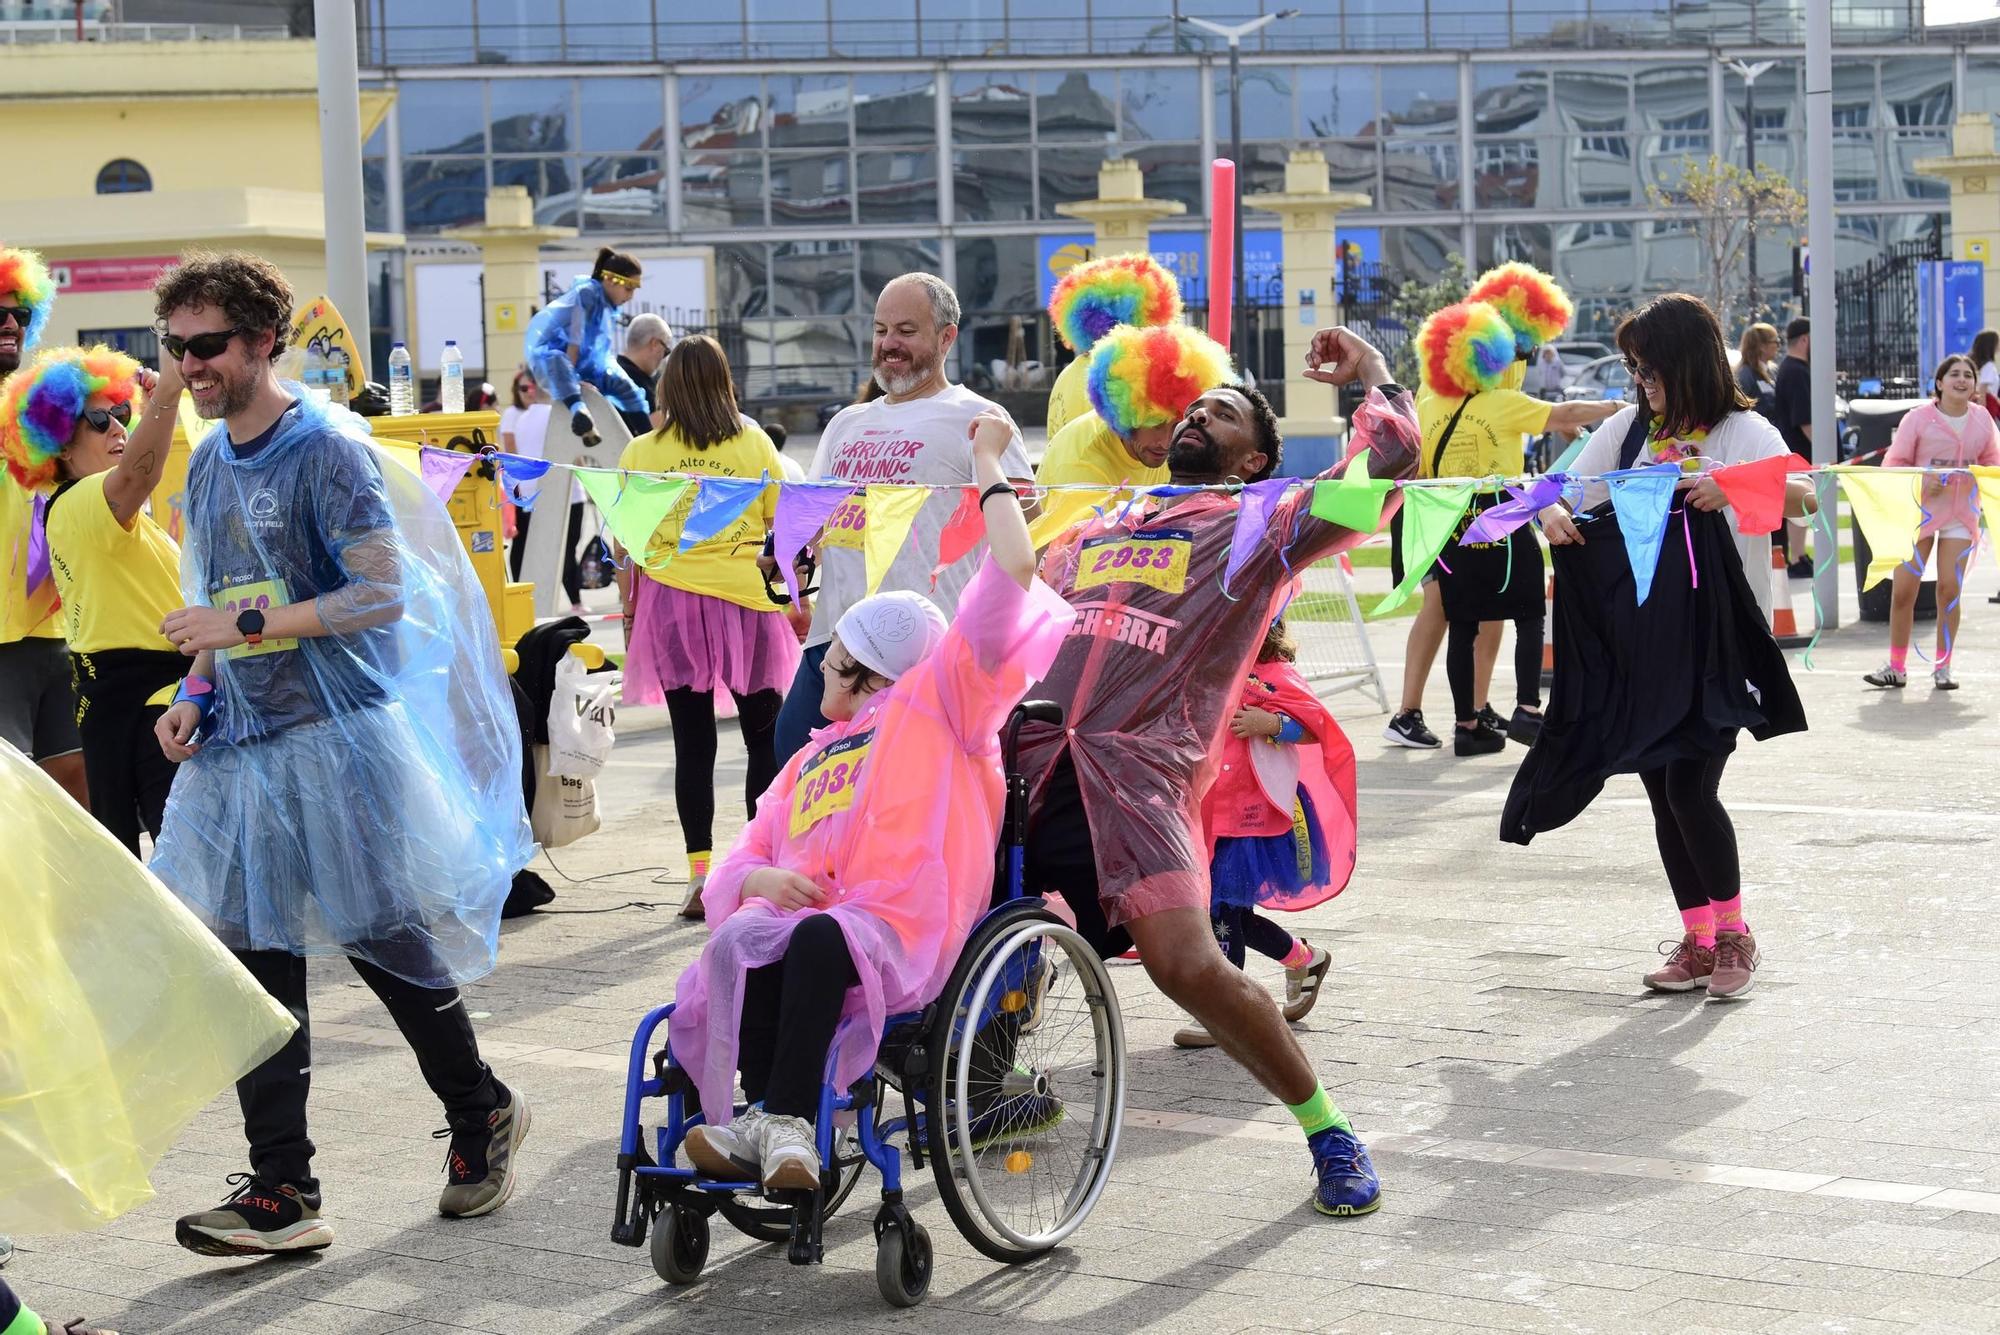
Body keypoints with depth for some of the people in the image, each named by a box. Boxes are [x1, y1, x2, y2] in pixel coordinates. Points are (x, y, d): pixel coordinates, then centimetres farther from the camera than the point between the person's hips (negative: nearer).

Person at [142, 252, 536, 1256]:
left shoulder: (326, 449, -10)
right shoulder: (207, 465, 14)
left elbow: (381, 597, -16)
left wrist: (243, 626, -19)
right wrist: (196, 692, 6)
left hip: (338, 732, -7)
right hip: (243, 742, 7)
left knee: (385, 942, 0)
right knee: (256, 962, 3)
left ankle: (482, 1118, 24)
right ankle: (282, 1193, 6)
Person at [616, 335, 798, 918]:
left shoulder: (640, 453, 1)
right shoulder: (754, 444, 0)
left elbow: (625, 547, 2)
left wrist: (629, 615, 11)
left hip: (670, 602, 1)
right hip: (745, 602, -1)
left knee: (694, 743, 3)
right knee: (765, 737, 11)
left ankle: (700, 879, 1)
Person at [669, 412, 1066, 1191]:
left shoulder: (935, 704, 16)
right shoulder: (812, 759, 34)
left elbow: (1011, 572, 6)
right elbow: (744, 856, 26)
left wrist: (988, 462, 15)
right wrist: (758, 877, 0)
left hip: (896, 930, -5)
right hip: (800, 913, 5)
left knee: (818, 941, -39)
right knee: (743, 940, -32)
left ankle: (783, 1123, -42)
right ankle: (763, 1120, -38)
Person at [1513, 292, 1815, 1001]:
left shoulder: (1742, 431, -4)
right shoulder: (1628, 428, 10)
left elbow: (1801, 495, -19)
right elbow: (1568, 490, 13)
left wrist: (1731, 486, -36)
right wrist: (1553, 513, -10)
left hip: (1714, 641, -5)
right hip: (1637, 640, 5)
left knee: (1691, 787, -12)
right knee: (1663, 794, 7)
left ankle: (1733, 934, 6)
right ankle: (1698, 940, 19)